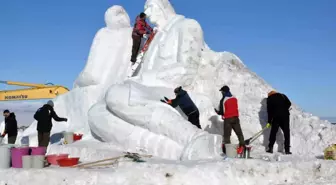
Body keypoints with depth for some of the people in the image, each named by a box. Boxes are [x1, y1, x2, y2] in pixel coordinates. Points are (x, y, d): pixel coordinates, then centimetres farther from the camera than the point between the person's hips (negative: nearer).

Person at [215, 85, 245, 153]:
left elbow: (221, 112, -8)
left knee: (227, 135, 2)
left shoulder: (223, 100, -13)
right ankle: (242, 145, 13)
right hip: (235, 118, 5)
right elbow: (236, 108, 12)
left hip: (227, 119, -5)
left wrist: (217, 112, 11)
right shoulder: (234, 98, 3)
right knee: (239, 132, 12)